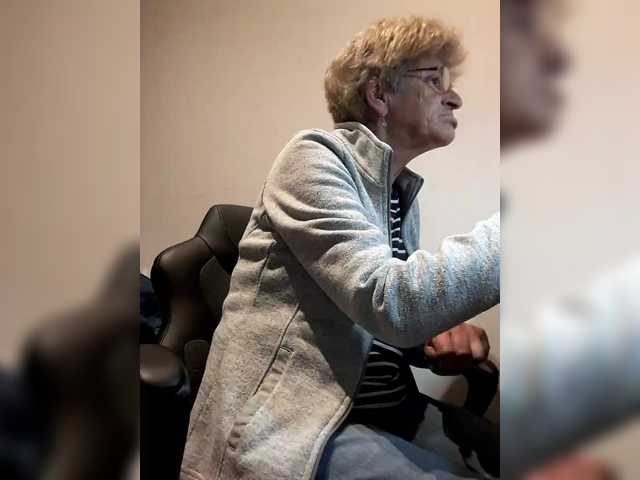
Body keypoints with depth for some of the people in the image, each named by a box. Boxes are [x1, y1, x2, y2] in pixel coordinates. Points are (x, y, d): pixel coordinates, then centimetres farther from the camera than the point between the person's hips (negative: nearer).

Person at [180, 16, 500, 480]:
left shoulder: (404, 190, 12)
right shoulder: (316, 156, -11)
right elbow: (391, 302, -25)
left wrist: (439, 332, -3)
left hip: (393, 415, 8)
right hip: (292, 428, -7)